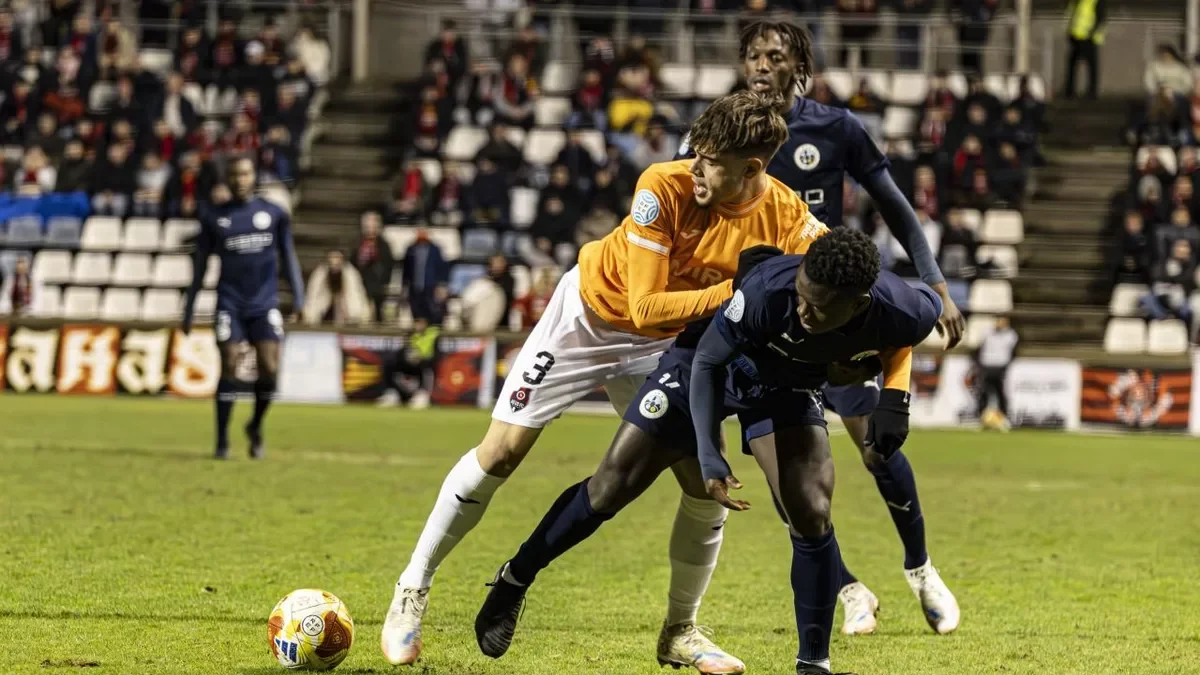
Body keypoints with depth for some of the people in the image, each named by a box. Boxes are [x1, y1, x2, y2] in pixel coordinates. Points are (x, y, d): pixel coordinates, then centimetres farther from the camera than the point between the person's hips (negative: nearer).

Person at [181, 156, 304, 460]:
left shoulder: (273, 214, 6)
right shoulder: (214, 218, 5)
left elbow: (288, 256, 12)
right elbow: (200, 265, 11)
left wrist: (298, 298, 3)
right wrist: (188, 312, 11)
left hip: (264, 303, 0)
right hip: (230, 303, 0)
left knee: (269, 370, -8)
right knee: (229, 367, -9)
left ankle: (256, 426, 17)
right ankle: (222, 440, -1)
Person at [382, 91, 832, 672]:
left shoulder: (786, 220, -24)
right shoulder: (665, 188, -32)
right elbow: (645, 305, -33)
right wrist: (737, 290, -40)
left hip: (664, 343, 3)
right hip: (589, 314, -3)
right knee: (501, 451, -7)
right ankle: (413, 589, 11)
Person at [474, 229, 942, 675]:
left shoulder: (901, 311, -33)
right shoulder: (767, 290, -42)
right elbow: (707, 363, -25)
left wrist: (894, 399, -11)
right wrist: (707, 455, -35)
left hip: (789, 385, 2)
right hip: (714, 365, -2)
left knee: (811, 517, -13)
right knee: (609, 490, 2)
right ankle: (515, 580, 25)